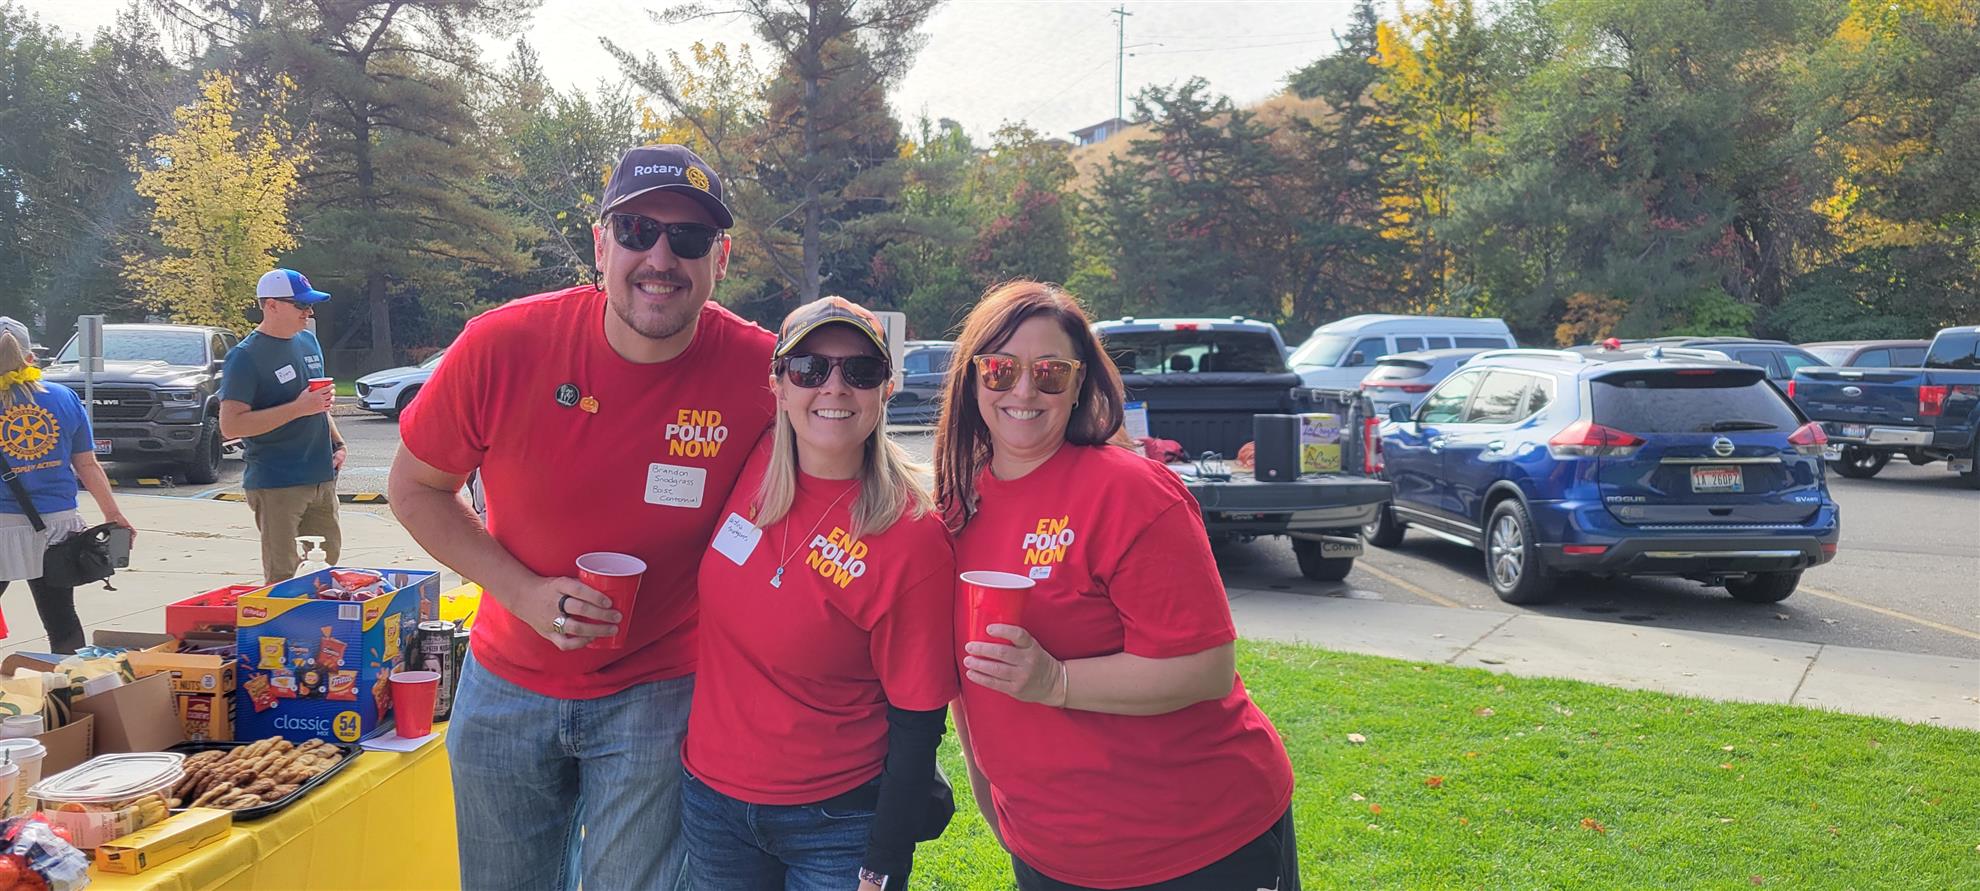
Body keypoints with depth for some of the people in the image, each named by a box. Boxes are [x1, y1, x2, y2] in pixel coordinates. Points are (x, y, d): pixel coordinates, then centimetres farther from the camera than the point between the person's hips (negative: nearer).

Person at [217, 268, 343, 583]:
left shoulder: (308, 341, 12)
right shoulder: (245, 357, -11)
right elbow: (231, 426, -18)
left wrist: (337, 443, 10)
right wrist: (298, 408, -22)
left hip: (322, 477, 7)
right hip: (276, 484, -7)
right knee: (283, 579, -3)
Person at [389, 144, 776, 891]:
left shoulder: (761, 371, -19)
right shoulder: (502, 347, -17)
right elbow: (414, 487, -3)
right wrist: (522, 591, -15)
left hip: (658, 695, -2)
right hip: (509, 685, 2)